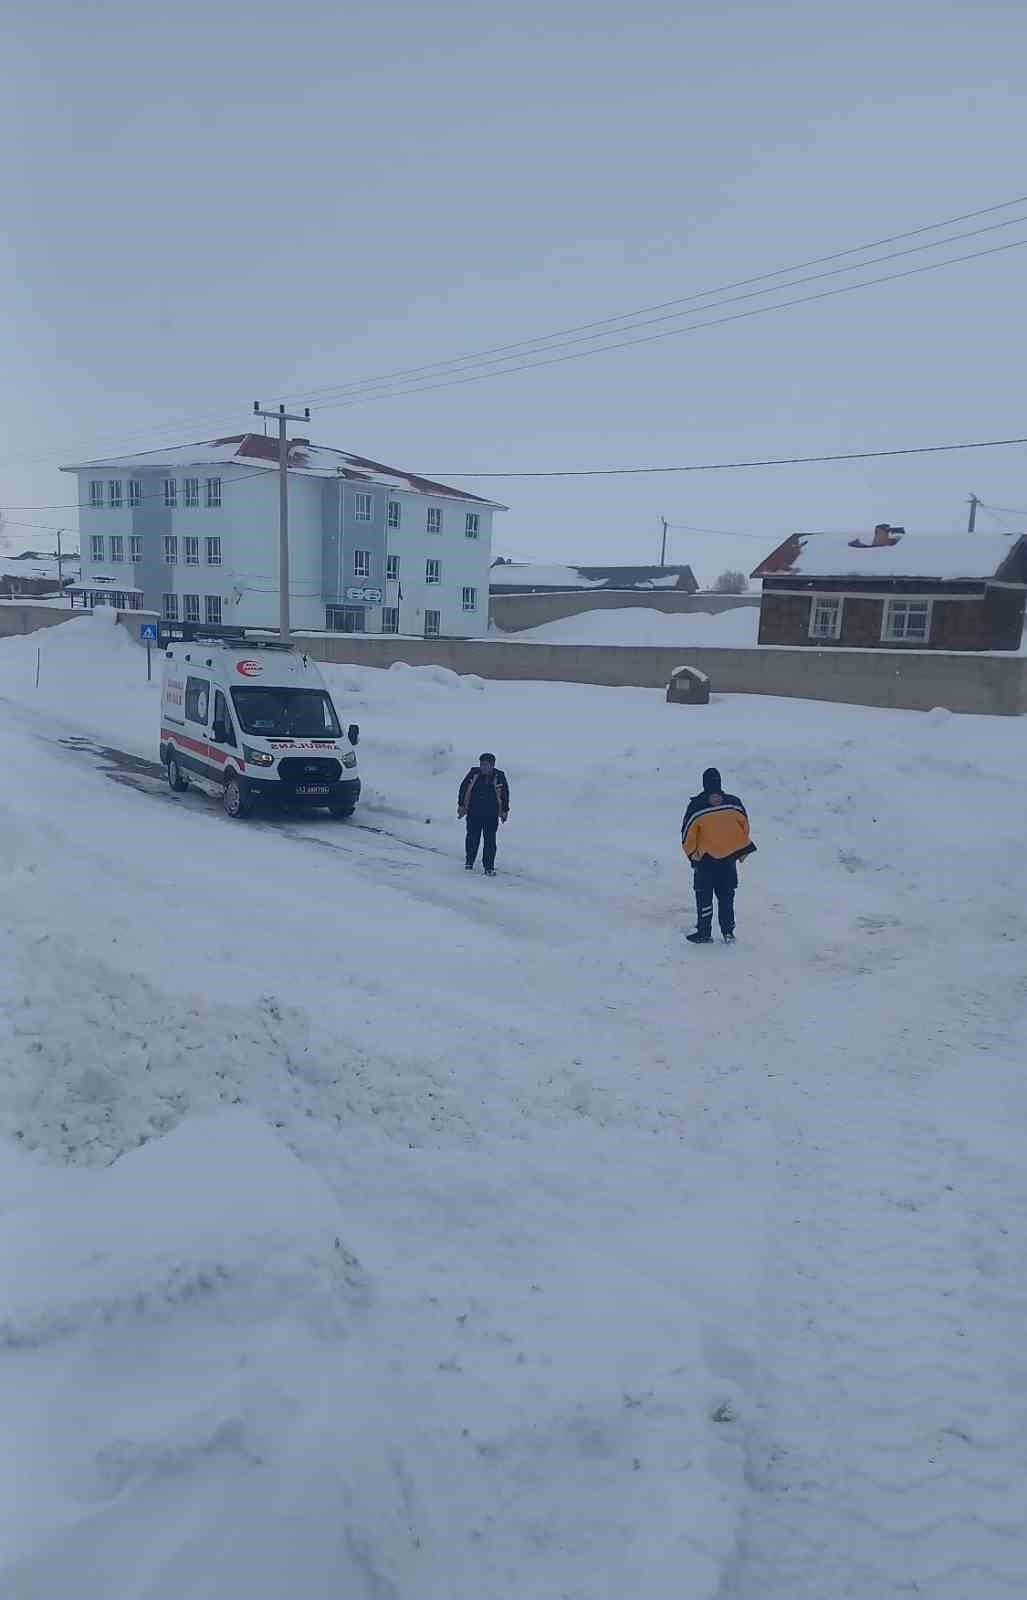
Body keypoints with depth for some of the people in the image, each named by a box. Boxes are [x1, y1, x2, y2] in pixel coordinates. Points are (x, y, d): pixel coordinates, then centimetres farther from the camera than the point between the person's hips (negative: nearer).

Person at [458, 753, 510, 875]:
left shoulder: (499, 776, -5)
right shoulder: (474, 773, -6)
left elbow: (505, 793, 8)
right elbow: (463, 788, 5)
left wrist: (505, 810, 10)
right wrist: (461, 805, 6)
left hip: (492, 816, -1)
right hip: (473, 813, 1)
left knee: (490, 841, 0)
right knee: (472, 839, 11)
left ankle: (489, 867, 7)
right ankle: (469, 861, 32)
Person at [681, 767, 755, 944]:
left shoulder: (696, 806, -11)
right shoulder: (734, 803, -3)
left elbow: (688, 832, -8)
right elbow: (745, 827, 7)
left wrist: (691, 853, 6)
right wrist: (743, 851, 19)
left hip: (705, 859, -3)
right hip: (729, 858, 3)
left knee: (704, 896, 7)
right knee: (726, 897, 13)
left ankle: (704, 932, 7)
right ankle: (728, 933, 14)